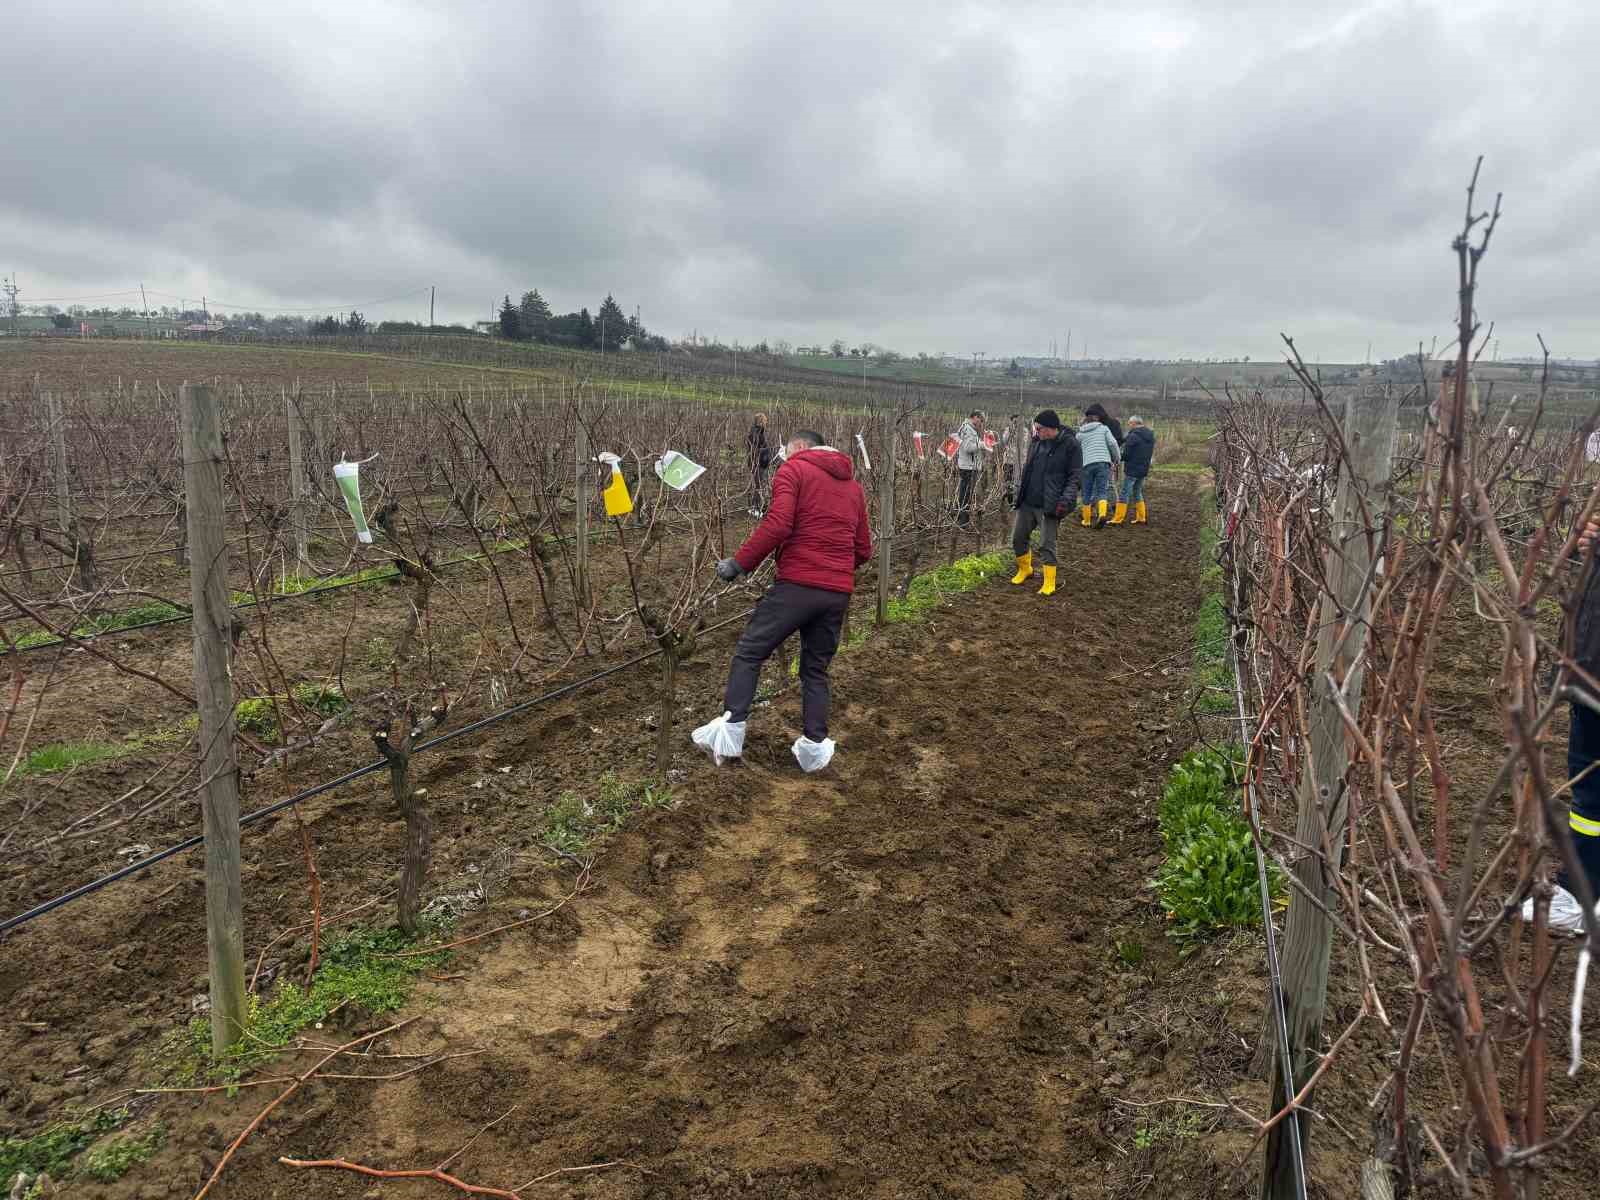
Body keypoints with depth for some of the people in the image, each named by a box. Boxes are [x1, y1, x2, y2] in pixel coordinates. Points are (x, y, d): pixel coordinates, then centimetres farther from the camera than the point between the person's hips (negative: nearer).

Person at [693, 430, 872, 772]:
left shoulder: (793, 469, 0)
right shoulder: (853, 485, 20)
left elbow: (777, 524, -16)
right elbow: (863, 550, 18)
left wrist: (738, 564, -10)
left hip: (797, 585, -6)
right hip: (839, 593, 6)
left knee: (748, 653, 5)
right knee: (816, 669, 17)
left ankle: (730, 729, 0)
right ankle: (815, 745, 15)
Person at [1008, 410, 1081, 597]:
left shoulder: (1070, 445, -10)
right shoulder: (1036, 441, 7)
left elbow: (1074, 476, -9)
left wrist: (1066, 500, -19)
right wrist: (1018, 489, 14)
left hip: (1049, 506, -6)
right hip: (1027, 502, 6)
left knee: (1047, 545, -3)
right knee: (1017, 538, 13)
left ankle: (1049, 584, 8)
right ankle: (1025, 570, 37)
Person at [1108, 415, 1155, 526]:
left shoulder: (1133, 436, -16)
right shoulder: (1151, 436, 10)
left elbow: (1126, 454, -16)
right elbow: (1151, 454, 16)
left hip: (1132, 470, -8)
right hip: (1144, 469, 8)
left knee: (1124, 494, -4)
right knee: (1137, 493, 19)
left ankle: (1118, 519, -4)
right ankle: (1141, 518, 20)